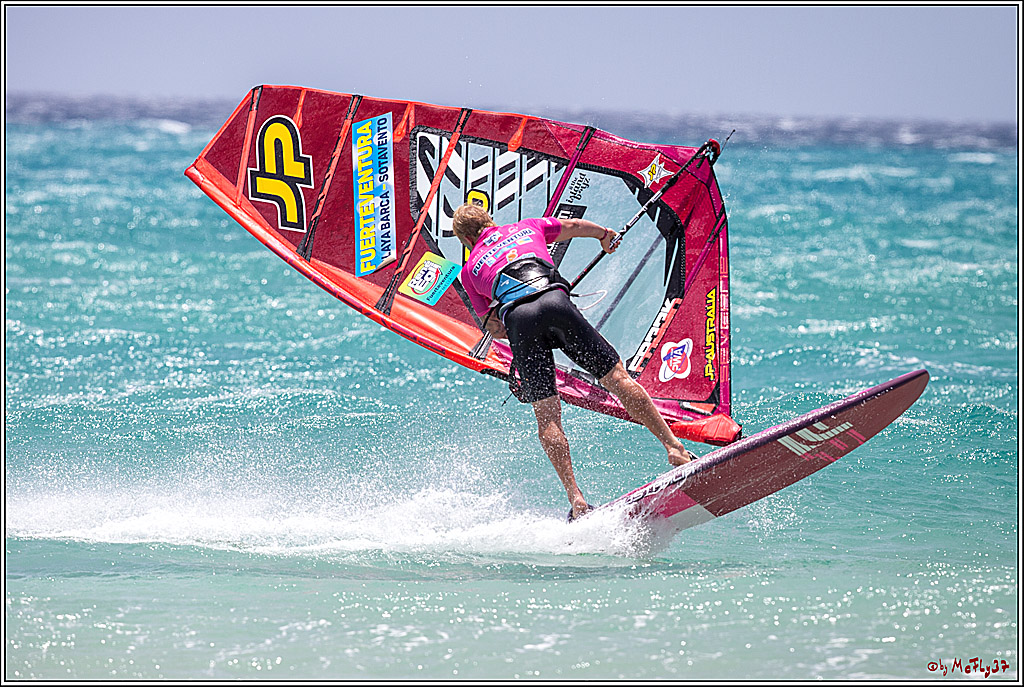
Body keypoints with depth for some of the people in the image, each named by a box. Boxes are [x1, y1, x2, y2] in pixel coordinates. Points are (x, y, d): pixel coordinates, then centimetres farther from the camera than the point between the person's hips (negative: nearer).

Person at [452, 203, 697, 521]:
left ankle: (575, 500, -10)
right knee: (617, 376, 5)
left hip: (517, 321, 0)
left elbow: (493, 327, 25)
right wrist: (605, 234, 68)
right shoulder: (526, 228, 33)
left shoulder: (469, 270, 29)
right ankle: (674, 447, -4)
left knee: (546, 417, 1)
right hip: (553, 301, 1)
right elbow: (576, 226, 50)